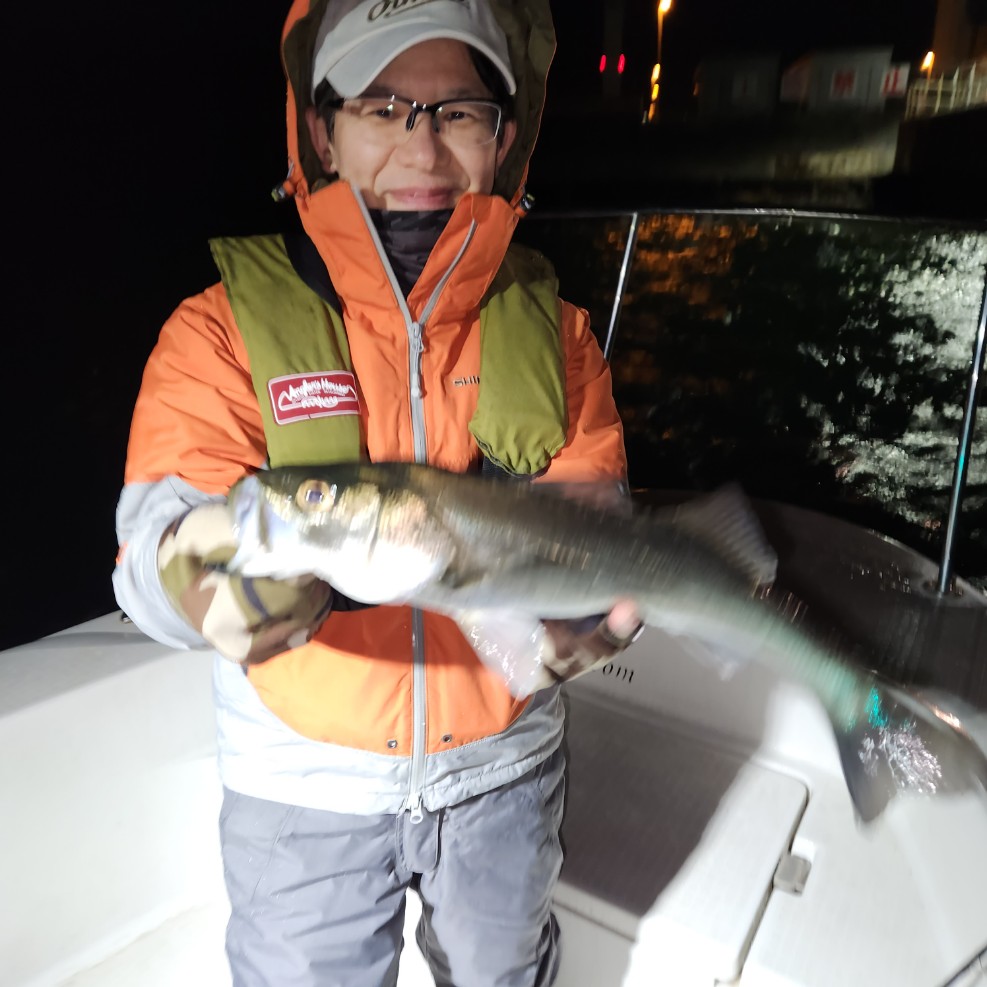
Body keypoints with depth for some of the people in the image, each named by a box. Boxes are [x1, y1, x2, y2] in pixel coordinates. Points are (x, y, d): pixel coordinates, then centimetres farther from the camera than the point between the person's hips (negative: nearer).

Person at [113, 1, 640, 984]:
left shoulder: (555, 330, -6)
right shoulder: (225, 325, -13)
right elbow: (155, 538, -22)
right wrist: (203, 577, -46)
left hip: (505, 763, 3)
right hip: (303, 781, -1)